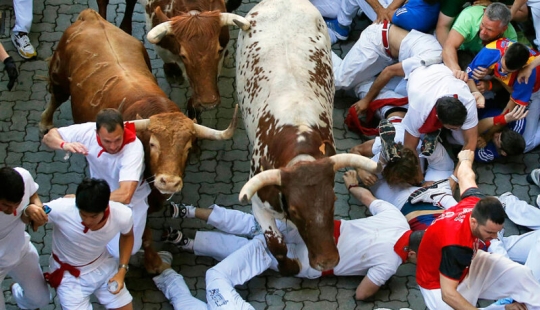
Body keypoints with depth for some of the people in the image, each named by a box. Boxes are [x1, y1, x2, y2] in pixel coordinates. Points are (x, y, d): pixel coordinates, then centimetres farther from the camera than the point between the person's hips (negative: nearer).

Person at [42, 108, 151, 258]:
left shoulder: (134, 147, -38)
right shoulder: (88, 131, -27)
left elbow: (124, 196, -45)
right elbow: (49, 136, -13)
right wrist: (64, 145, -37)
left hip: (131, 199, -4)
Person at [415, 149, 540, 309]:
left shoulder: (477, 204, -21)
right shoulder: (455, 246, -42)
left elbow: (465, 176, 3)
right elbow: (448, 294, -41)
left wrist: (466, 160, 25)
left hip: (469, 262, 8)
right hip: (440, 282, -7)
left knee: (520, 274, -2)